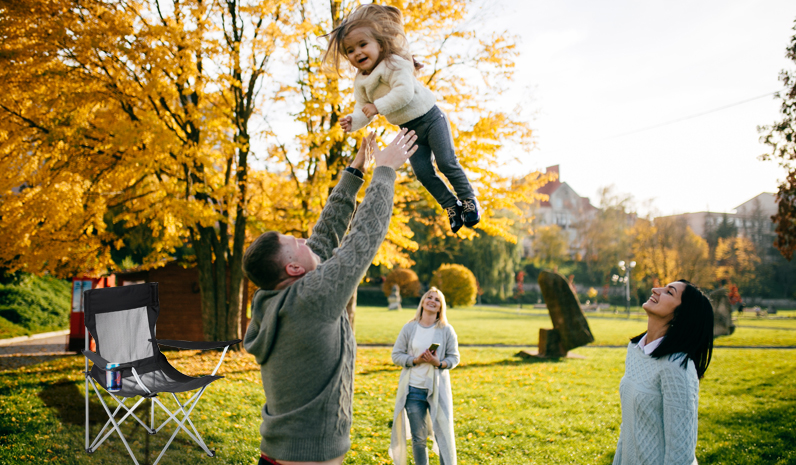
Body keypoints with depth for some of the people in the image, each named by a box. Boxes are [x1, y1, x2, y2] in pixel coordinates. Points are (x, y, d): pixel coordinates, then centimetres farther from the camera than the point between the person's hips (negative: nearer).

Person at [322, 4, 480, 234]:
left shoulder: (393, 64, -21)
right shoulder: (360, 82, 1)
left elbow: (405, 91, -33)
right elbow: (362, 107, 3)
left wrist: (378, 106, -35)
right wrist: (353, 121, -18)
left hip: (430, 118, -6)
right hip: (409, 130, 7)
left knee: (446, 162, -11)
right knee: (423, 173, 1)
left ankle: (469, 199, 9)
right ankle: (452, 205, 16)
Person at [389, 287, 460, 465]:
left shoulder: (446, 330, 2)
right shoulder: (409, 328, 3)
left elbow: (454, 358, 4)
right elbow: (396, 355, 4)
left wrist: (438, 363, -16)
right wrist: (415, 360, -13)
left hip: (438, 389, -1)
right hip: (413, 390, 1)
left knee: (444, 435, -3)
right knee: (418, 438, 8)